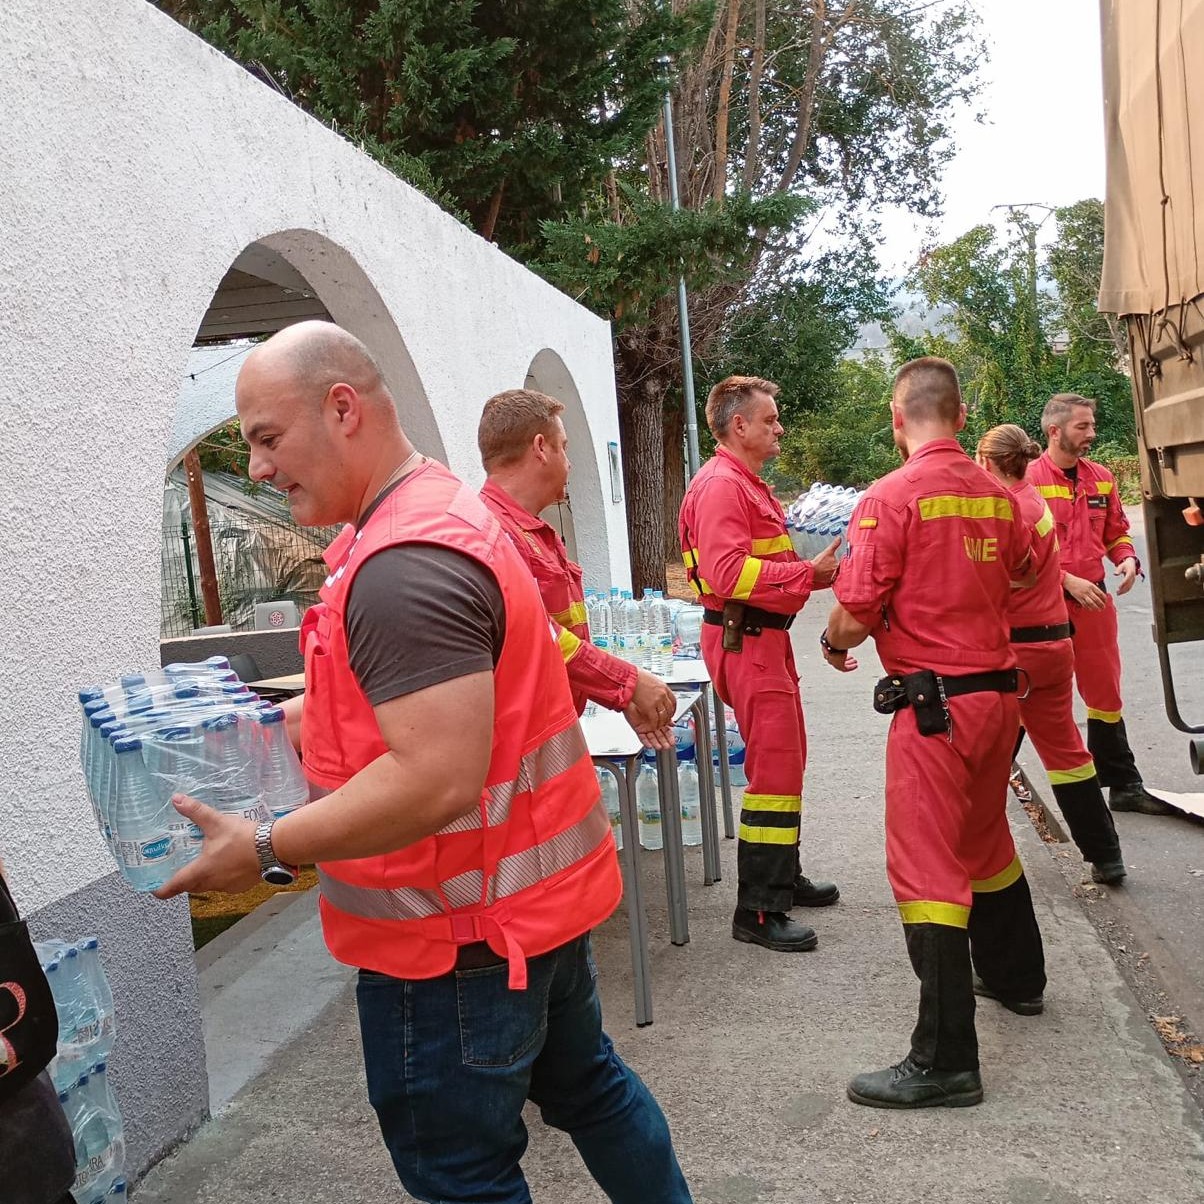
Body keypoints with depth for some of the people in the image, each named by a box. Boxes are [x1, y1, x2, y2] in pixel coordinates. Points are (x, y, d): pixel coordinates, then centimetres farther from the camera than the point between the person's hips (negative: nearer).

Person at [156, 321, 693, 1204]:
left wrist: (266, 851, -22)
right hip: (536, 887, 10)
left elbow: (435, 779, -31)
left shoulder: (404, 565, -26)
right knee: (584, 1083, 25)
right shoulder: (443, 511, 8)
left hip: (462, 931, -10)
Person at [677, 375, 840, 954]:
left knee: (784, 760, 19)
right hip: (744, 640, -11)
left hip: (765, 636, 11)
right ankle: (757, 911, -1)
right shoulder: (719, 485, -16)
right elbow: (727, 573, -27)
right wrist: (809, 573, -24)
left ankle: (782, 877, 34)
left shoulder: (750, 484, 19)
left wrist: (815, 568, 9)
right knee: (774, 769, -9)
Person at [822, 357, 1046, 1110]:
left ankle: (946, 1062, 0)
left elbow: (855, 615, -17)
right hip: (999, 689, 8)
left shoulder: (892, 497, -15)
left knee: (928, 870, -3)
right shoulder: (996, 493, 5)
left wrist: (834, 643, 5)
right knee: (987, 842, 26)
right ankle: (1016, 974, 45)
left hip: (936, 703, -7)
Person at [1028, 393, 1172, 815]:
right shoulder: (1028, 480, -11)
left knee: (1106, 695, 14)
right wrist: (1067, 580, -19)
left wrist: (1127, 558, -3)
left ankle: (1124, 786, 26)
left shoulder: (1101, 478, 9)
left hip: (1094, 602, 6)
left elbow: (1116, 532, 18)